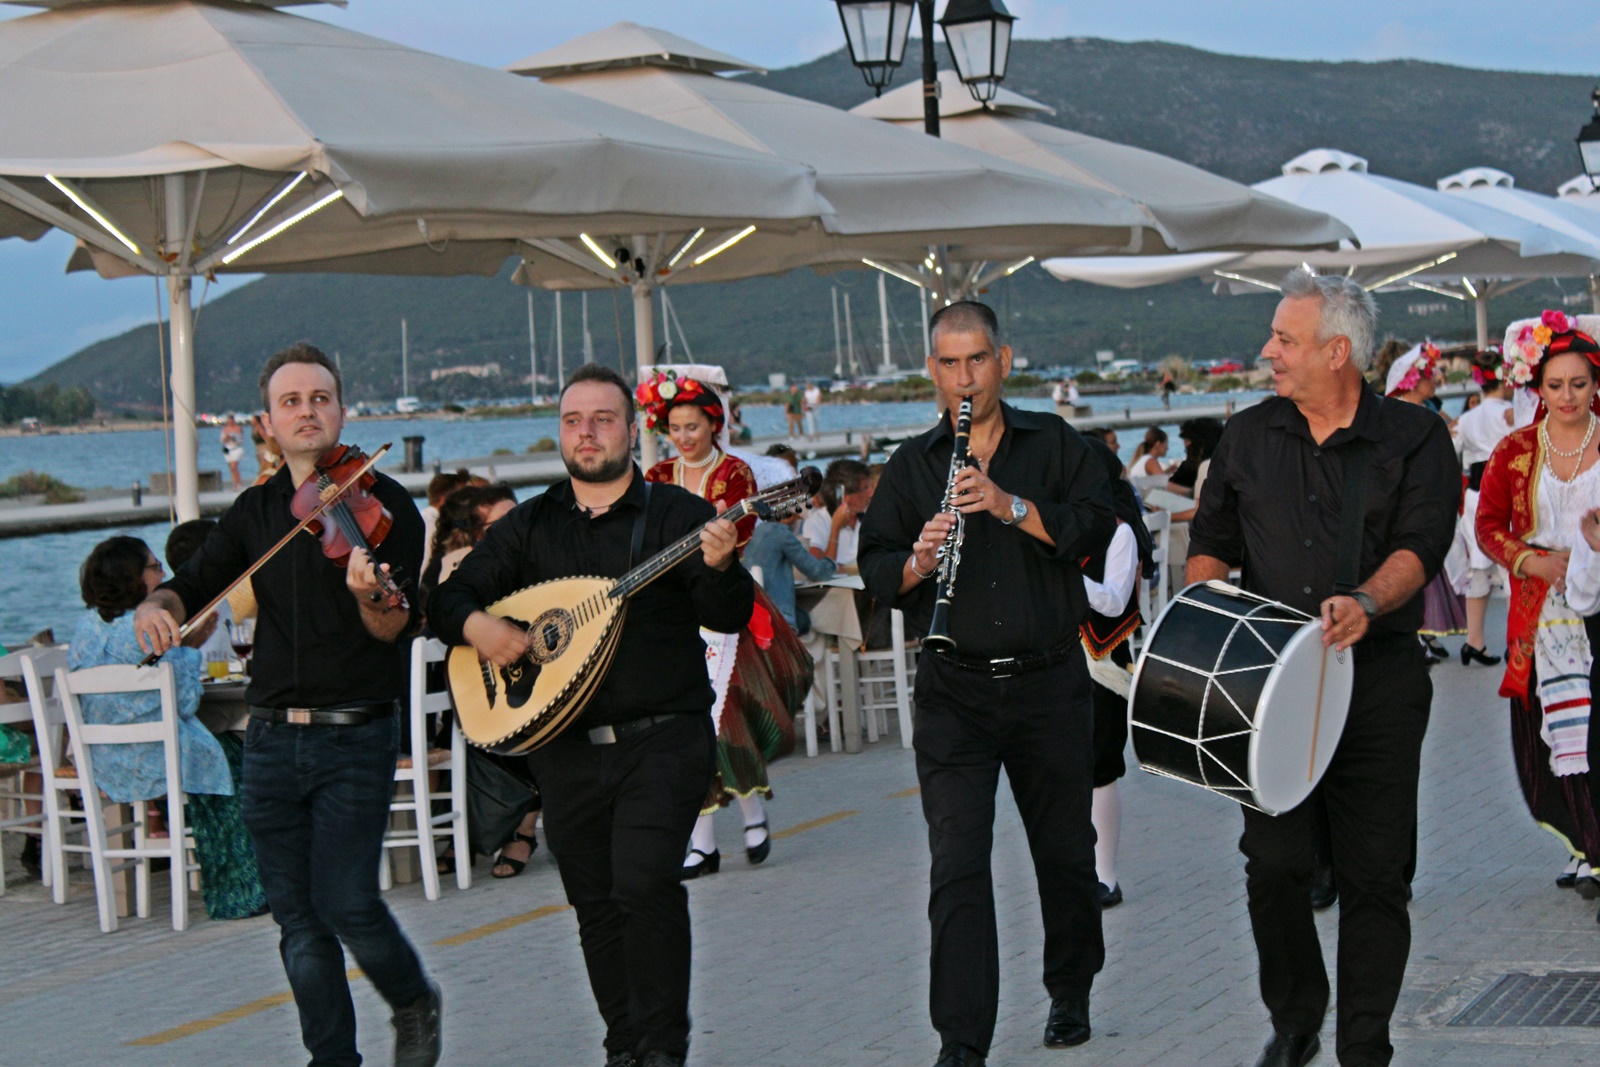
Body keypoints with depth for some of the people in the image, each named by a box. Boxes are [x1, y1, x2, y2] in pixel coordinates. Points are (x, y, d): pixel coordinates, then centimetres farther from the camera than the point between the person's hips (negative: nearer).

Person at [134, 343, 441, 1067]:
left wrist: (371, 597, -36)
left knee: (346, 902, -11)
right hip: (272, 737, 5)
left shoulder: (381, 502, -5)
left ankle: (414, 1002, 17)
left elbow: (397, 628, -13)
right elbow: (196, 582, 13)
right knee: (298, 919, 6)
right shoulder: (256, 510, 10)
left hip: (355, 738, -5)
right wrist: (157, 606, -10)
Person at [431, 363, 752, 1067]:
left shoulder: (676, 515, 2)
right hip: (566, 751, 4)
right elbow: (449, 598, 11)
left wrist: (718, 568, -29)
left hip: (662, 742, -4)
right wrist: (477, 626, -12)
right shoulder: (529, 526, 12)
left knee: (645, 884, -17)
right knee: (595, 904, 8)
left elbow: (731, 617, -7)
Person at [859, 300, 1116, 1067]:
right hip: (954, 693, 0)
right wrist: (918, 561, -16)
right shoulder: (911, 464, 10)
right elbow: (875, 568, 6)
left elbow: (1098, 524, -6)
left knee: (1065, 851, 12)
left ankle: (1071, 995, 34)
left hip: (1049, 683, 0)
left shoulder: (1053, 443, 7)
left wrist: (1012, 507, -19)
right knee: (957, 866, -9)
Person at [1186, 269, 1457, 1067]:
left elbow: (1420, 545, -11)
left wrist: (1367, 602, -29)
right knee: (1273, 865, -1)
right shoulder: (1247, 437, 12)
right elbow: (1211, 544, 19)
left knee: (1373, 874, 0)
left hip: (1379, 680, -2)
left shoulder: (1414, 439, 1)